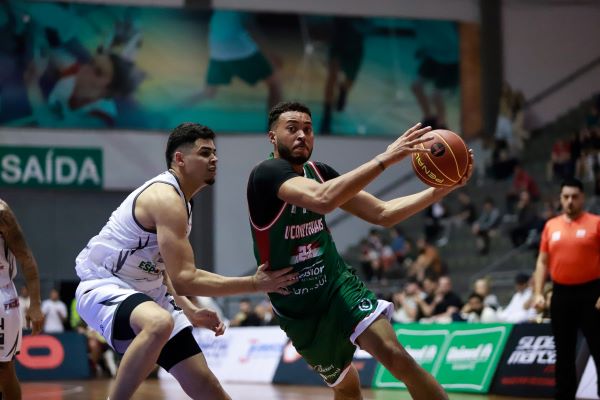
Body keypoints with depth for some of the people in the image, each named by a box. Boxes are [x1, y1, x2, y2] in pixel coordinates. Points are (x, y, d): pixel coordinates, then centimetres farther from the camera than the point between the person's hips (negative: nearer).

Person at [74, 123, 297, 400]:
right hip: (104, 288, -10)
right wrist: (254, 284, -25)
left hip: (147, 292, 10)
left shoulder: (176, 200, 11)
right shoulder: (165, 198, -21)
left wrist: (189, 310, 11)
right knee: (159, 323, -43)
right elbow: (184, 279, -28)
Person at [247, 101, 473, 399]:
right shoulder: (266, 174, -19)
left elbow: (382, 214, 5)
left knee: (396, 356, -20)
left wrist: (440, 190, -8)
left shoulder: (319, 173, 3)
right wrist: (385, 159, -41)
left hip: (338, 284, 4)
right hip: (298, 308, -3)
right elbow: (323, 200, -39)